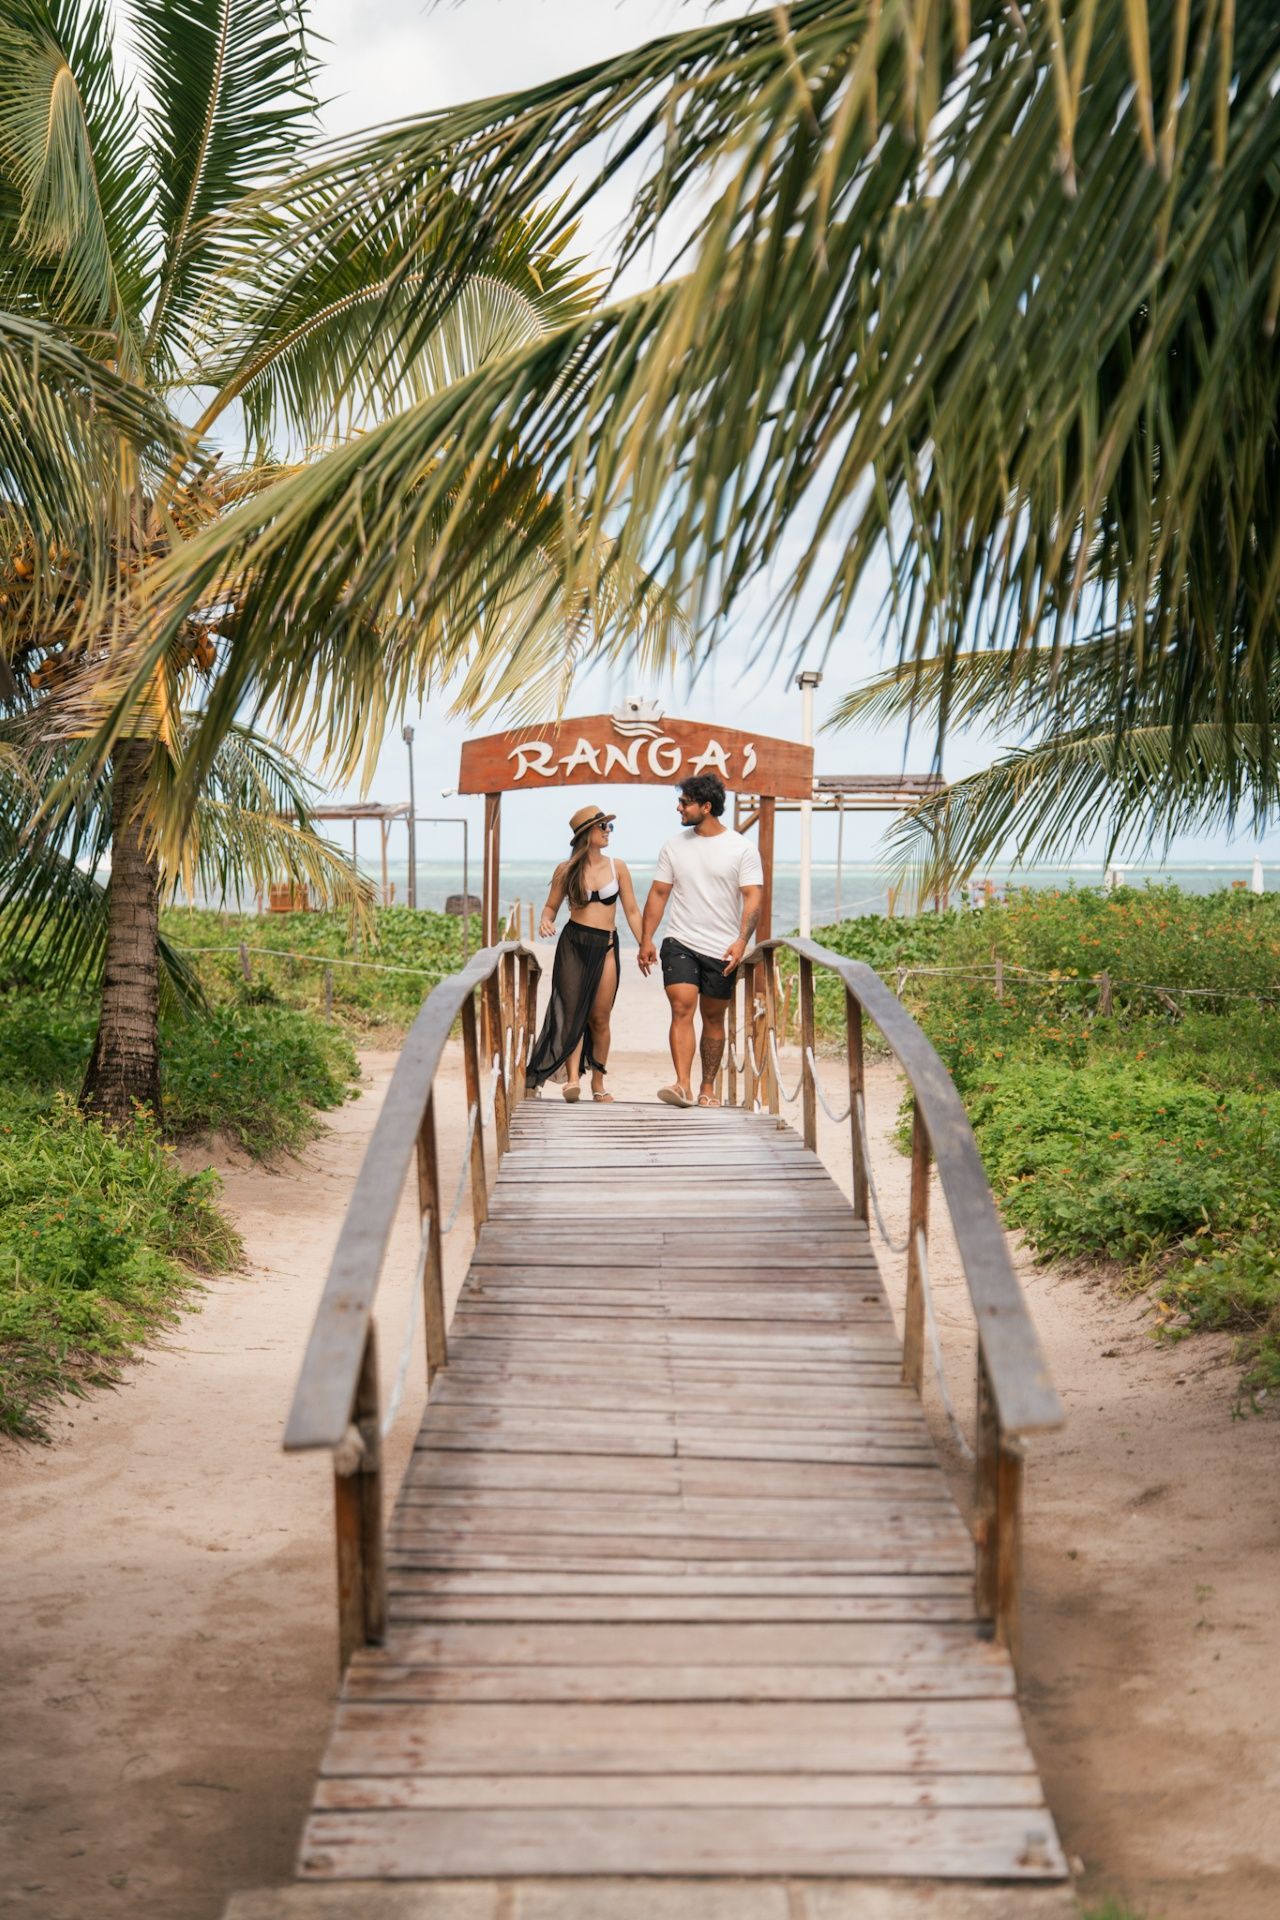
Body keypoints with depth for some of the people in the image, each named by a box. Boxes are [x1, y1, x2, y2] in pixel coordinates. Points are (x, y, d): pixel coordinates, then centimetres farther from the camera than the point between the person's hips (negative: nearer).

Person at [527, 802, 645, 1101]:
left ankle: (598, 1083, 15)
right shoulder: (566, 870, 2)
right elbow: (551, 906, 11)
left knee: (600, 1018, 4)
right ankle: (573, 1077, -18)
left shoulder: (617, 867, 6)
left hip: (606, 946, 1)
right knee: (573, 1011, -10)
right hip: (573, 942, -1)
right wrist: (546, 921, -12)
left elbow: (632, 911, 8)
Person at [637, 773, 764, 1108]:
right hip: (680, 943, 1)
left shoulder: (742, 849, -2)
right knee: (682, 1008, -16)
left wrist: (741, 941, -20)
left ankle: (707, 1089, 19)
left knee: (714, 1018, 8)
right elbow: (658, 893, 9)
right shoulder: (674, 847, 7)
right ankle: (683, 1086, -23)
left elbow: (753, 896, -7)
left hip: (721, 950, -1)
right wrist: (646, 939, 1)